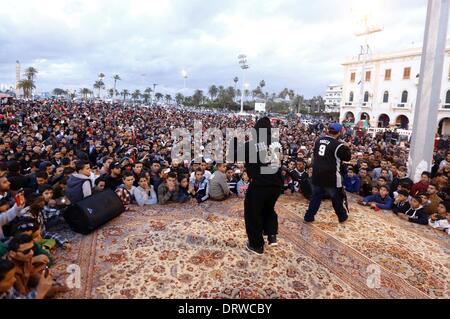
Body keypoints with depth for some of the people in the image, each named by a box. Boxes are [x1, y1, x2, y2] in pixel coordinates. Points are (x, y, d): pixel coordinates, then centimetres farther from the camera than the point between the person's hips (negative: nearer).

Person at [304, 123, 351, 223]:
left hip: (317, 174, 5)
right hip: (331, 176, -5)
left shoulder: (318, 140, 3)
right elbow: (348, 158, -1)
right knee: (338, 197, 15)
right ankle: (343, 216, 31)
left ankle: (309, 216, 19)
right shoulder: (338, 145, -14)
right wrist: (346, 148, 14)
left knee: (316, 196, 17)